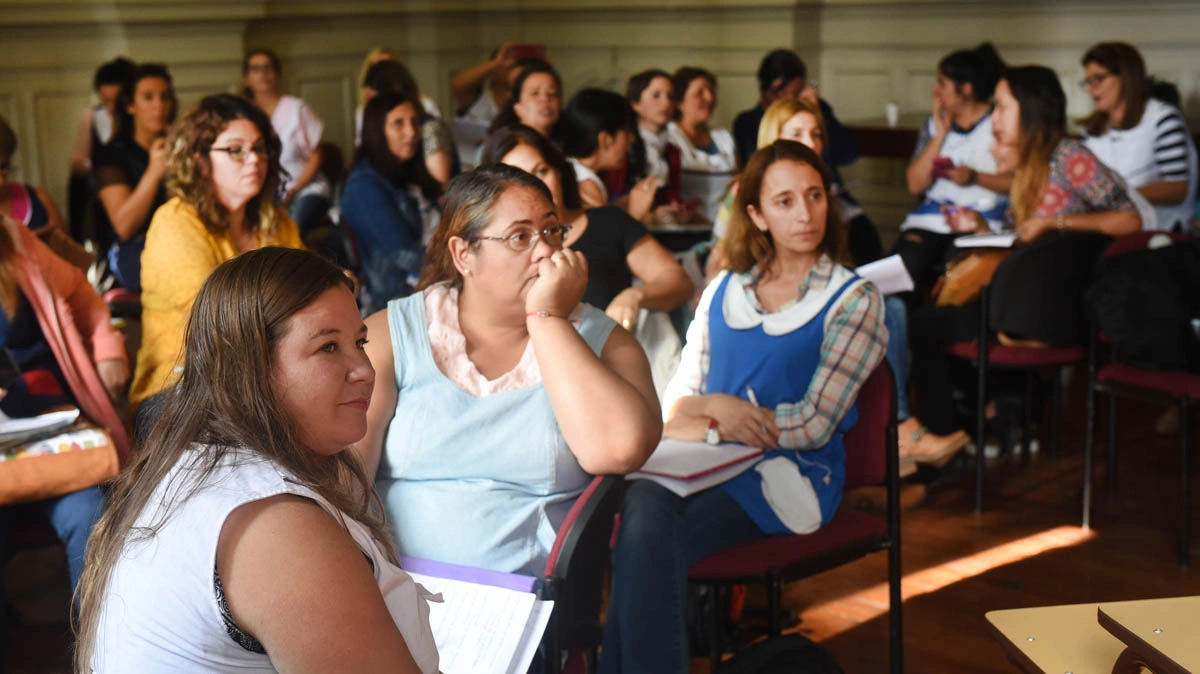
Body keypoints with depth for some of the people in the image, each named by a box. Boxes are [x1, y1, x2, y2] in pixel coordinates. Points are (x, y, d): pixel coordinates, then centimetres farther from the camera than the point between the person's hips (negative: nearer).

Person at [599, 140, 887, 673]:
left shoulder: (853, 301, 2)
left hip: (789, 474, -3)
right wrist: (717, 408, -10)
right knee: (643, 505, -33)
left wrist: (702, 421, -7)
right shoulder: (723, 290, 15)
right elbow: (676, 400, 13)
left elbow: (815, 423, -7)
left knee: (649, 534, -30)